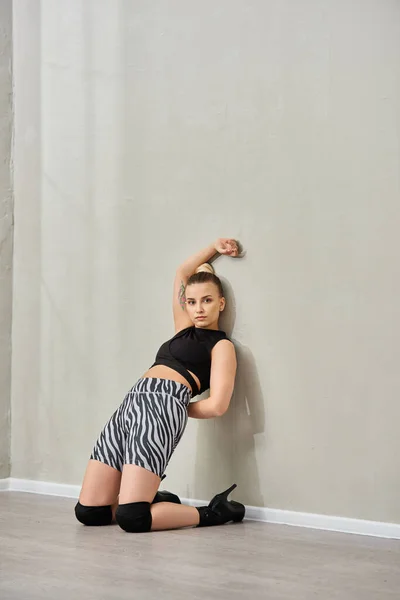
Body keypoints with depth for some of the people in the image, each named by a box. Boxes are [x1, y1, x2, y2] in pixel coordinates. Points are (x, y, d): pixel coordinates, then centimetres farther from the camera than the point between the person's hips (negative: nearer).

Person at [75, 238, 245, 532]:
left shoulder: (222, 345, 8)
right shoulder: (186, 330, 27)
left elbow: (217, 405, -6)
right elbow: (182, 272, 40)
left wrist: (177, 407, 6)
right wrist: (214, 248, 39)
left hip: (161, 407, -8)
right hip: (130, 404, 8)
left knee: (132, 519, -21)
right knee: (89, 512, 1)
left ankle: (210, 513, 0)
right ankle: (156, 501, 23)